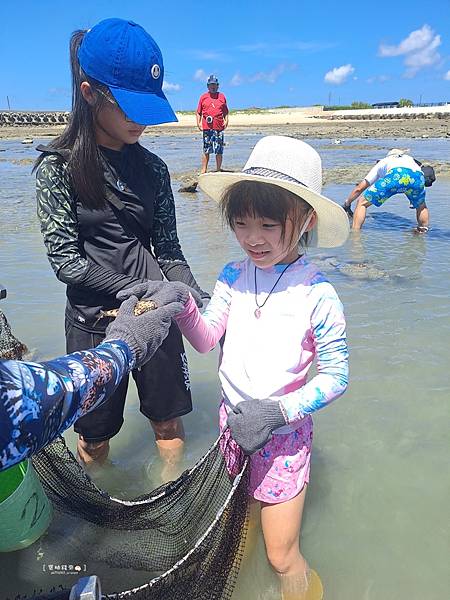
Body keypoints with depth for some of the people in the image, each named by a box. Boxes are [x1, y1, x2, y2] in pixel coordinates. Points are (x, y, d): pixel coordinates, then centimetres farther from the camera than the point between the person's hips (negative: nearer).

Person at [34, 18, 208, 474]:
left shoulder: (152, 168, 3)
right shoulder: (58, 167, -8)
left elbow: (168, 250, 3)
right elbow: (65, 260, -11)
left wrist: (204, 302, -11)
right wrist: (133, 289, -21)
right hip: (94, 320, -2)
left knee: (168, 419, 15)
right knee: (95, 434, 15)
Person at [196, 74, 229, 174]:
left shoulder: (222, 96, 14)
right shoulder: (203, 97, 11)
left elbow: (225, 111, 18)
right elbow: (199, 112, 12)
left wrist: (226, 121, 2)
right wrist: (198, 123, -1)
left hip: (219, 128, 1)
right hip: (207, 128, -1)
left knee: (219, 151, 1)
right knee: (206, 150, 0)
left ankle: (218, 170, 9)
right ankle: (204, 170, 7)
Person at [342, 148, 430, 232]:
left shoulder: (382, 162, 40)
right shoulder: (410, 159, 45)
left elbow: (359, 188, 39)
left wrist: (347, 204, 51)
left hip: (395, 176, -3)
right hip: (418, 177, 3)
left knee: (362, 203, 11)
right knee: (421, 206, 33)